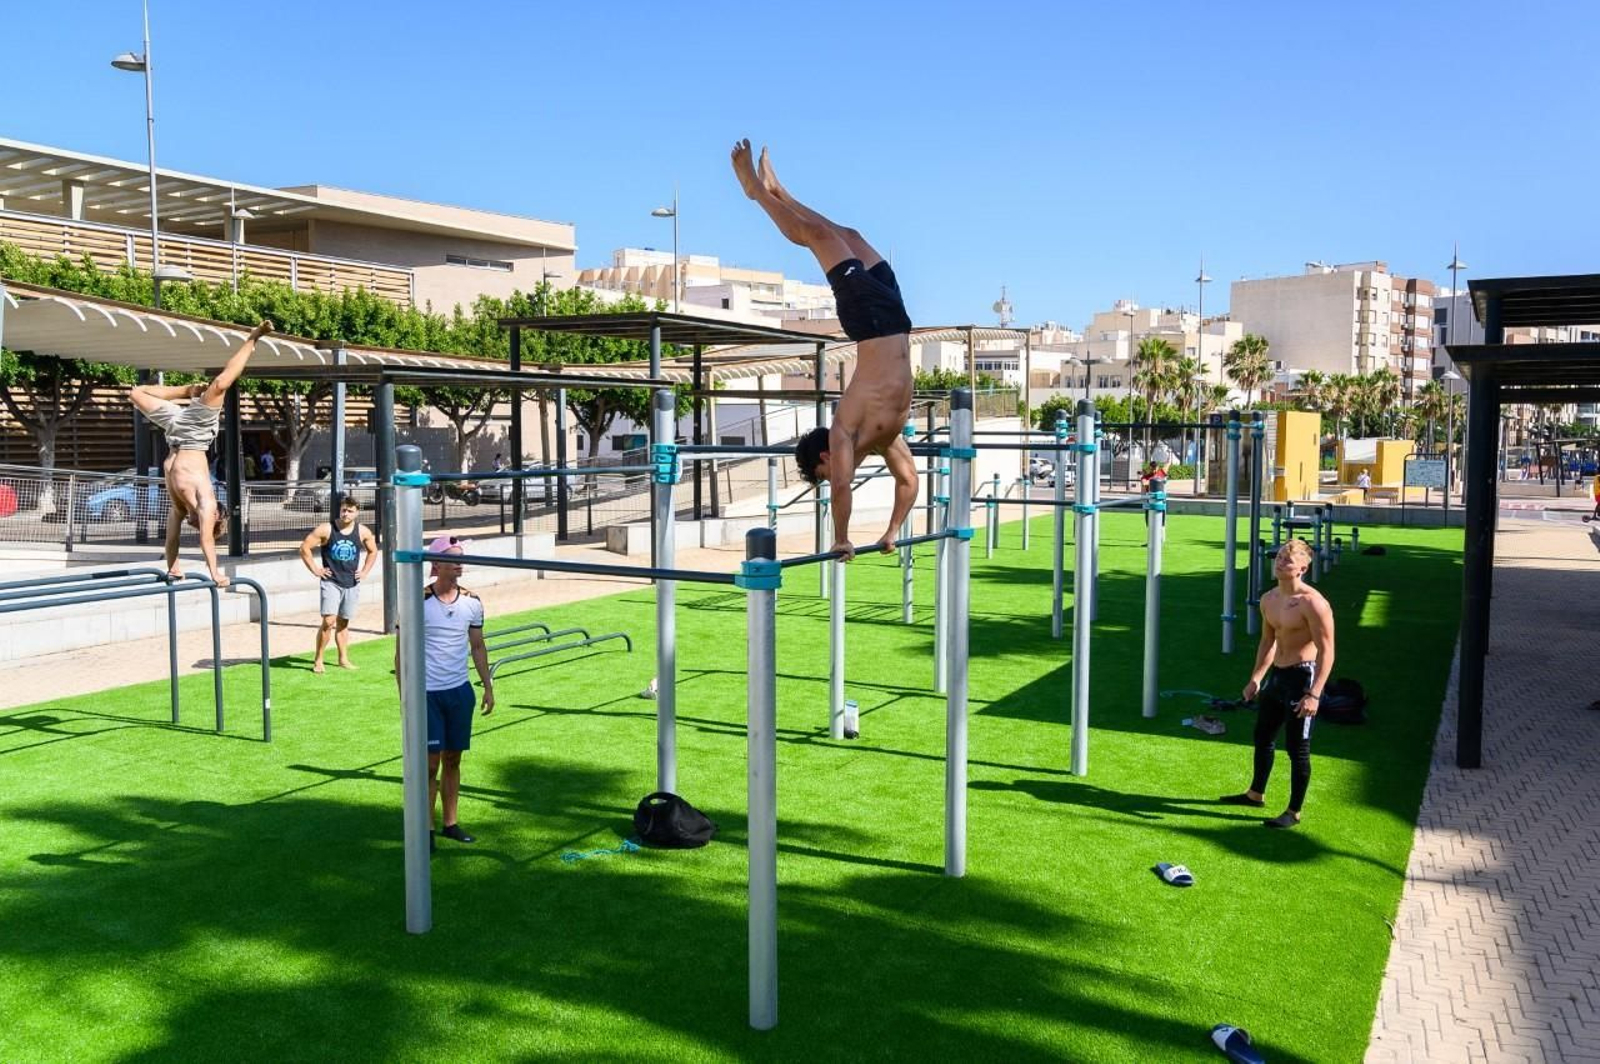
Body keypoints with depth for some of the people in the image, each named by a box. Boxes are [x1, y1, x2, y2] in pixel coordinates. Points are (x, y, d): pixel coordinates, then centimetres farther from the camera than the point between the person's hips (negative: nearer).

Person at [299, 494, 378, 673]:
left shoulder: (363, 532, 2)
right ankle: (318, 660, -3)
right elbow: (304, 548, -4)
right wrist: (315, 570, -6)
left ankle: (343, 659, 21)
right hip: (331, 582, -4)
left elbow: (373, 551, 19)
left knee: (343, 623, 13)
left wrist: (364, 571, 10)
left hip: (351, 584, 4)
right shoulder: (326, 529, -8)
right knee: (329, 621, -14)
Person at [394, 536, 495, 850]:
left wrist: (488, 687, 10)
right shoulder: (419, 603, -11)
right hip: (427, 692, -4)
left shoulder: (472, 602, 3)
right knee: (431, 762, -1)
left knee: (452, 759, 12)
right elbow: (402, 651, -6)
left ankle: (451, 823, 22)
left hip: (460, 690, 4)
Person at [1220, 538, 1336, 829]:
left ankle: (1294, 813, 15)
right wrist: (1256, 678, 17)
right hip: (1276, 674, 9)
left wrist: (1314, 694, -25)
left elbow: (1326, 651, -20)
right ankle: (1256, 794, 40)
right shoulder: (1268, 600, 5)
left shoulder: (1313, 603, -20)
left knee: (1297, 749, 1)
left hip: (1302, 676, -9)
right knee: (1262, 736, 21)